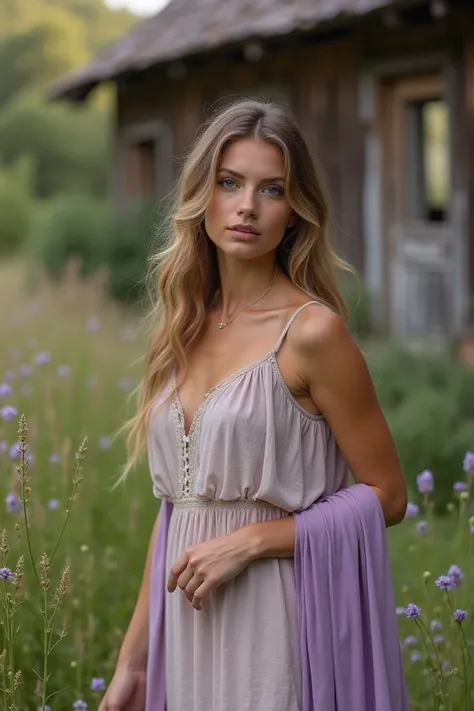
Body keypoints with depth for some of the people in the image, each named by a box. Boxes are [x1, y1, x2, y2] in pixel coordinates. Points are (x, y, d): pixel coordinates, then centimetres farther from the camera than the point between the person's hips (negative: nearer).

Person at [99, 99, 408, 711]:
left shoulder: (313, 331, -11)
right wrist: (132, 661, 10)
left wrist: (248, 542, -15)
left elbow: (386, 497, -7)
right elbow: (177, 503, 10)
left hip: (277, 614, -5)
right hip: (189, 619, 6)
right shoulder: (187, 328, 7)